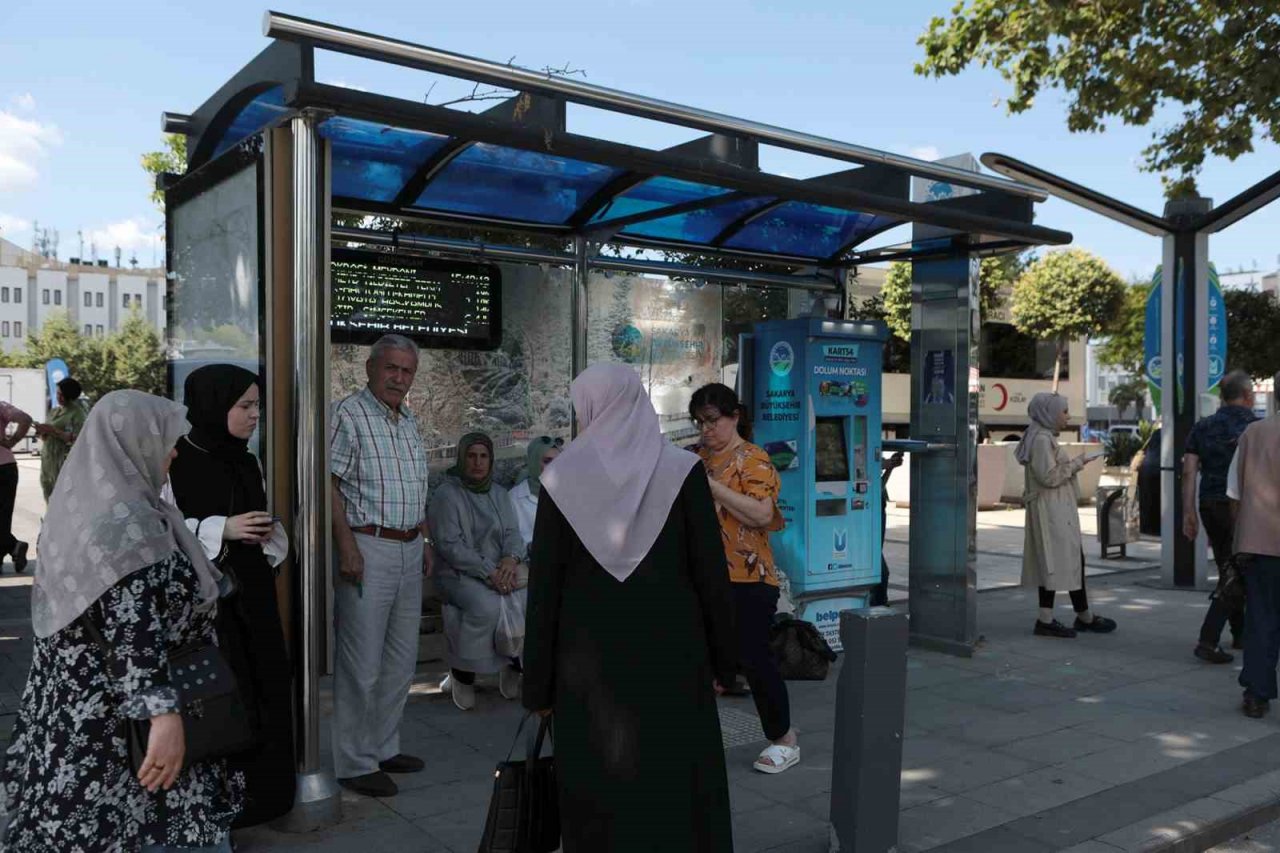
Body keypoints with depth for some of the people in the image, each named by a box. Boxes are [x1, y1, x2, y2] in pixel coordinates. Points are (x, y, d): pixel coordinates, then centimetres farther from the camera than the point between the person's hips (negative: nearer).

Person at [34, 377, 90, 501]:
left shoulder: (78, 413, -5)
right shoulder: (54, 412, 18)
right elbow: (45, 438, 21)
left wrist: (53, 431, -17)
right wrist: (43, 434, -1)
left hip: (65, 464, -8)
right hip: (47, 462, 8)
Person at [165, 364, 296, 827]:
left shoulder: (247, 462, 11)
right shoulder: (175, 460, -11)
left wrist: (268, 533, -1)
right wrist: (220, 529, -19)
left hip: (251, 592, 7)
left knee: (263, 688, 9)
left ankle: (259, 790, 24)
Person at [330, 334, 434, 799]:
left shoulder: (409, 422, 17)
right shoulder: (348, 415, -9)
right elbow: (330, 484, -14)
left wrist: (426, 541, 17)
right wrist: (347, 547, -20)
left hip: (409, 550, 8)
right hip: (367, 548, -8)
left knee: (401, 660, 14)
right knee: (362, 664, -3)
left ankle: (385, 747, 27)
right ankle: (356, 763, 9)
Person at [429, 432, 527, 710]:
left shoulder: (499, 493, 17)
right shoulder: (446, 494, -2)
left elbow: (512, 532, 10)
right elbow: (450, 544, -11)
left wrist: (511, 558, -15)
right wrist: (488, 571, -21)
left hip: (500, 570, 5)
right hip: (459, 573, -5)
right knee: (487, 606, -35)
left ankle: (514, 666, -2)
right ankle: (461, 675, -13)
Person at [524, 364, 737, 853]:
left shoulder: (562, 477, -4)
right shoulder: (683, 470, -6)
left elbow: (544, 588, -3)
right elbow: (712, 573, -6)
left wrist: (538, 683, 5)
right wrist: (724, 660, 4)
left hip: (591, 660, 0)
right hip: (672, 654, 0)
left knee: (598, 793, 11)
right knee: (678, 788, 11)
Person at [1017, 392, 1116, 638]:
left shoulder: (1045, 437, 18)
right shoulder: (1042, 439, -15)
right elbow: (1049, 476, -20)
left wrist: (1074, 464, 16)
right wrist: (1076, 464, -11)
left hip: (1056, 510, 11)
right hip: (1053, 510, -11)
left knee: (1052, 563, 8)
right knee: (1072, 560, -3)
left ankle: (1046, 620, 8)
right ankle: (1084, 617, 8)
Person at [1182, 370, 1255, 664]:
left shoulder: (1203, 427, 7)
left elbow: (1189, 471, 2)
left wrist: (1188, 513, 3)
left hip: (1210, 506, 5)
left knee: (1228, 570, 19)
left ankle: (1240, 633, 31)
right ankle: (1208, 640, -12)